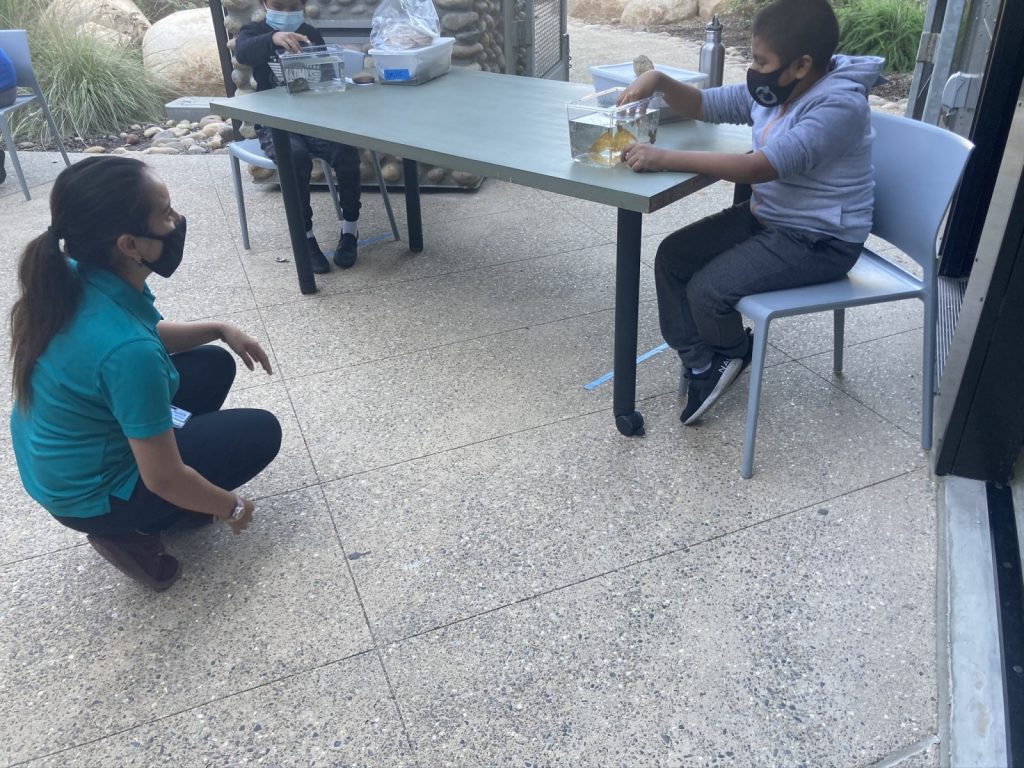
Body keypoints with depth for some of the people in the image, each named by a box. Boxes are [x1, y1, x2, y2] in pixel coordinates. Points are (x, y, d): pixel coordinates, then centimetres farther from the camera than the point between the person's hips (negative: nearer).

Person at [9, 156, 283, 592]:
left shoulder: (74, 282, -11)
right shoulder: (126, 350, -37)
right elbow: (164, 479, -26)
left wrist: (220, 330, 3)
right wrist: (231, 507, -10)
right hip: (89, 495, -8)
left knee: (213, 365, 12)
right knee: (261, 433, 0)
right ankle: (129, 531, 5)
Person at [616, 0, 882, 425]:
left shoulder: (839, 106, -27)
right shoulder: (774, 88, -1)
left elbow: (759, 167, -37)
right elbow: (705, 105, 10)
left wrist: (664, 158, -39)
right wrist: (660, 81, -10)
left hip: (818, 241, -9)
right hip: (764, 216, 9)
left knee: (708, 290, -20)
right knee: (672, 257, -3)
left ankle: (731, 354, 15)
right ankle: (700, 366, 9)